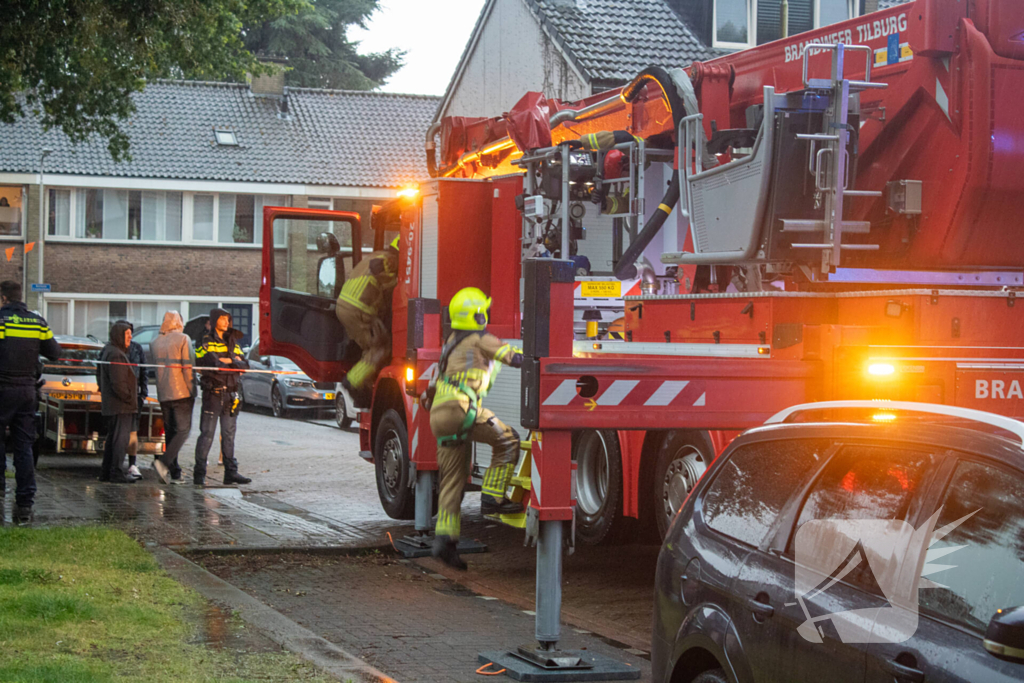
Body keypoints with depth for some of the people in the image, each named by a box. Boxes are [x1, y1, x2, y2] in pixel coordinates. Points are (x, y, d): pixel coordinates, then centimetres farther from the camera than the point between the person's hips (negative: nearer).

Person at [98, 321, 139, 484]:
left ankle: (107, 471, 21)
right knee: (121, 438, -6)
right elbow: (118, 383, -24)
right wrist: (130, 399, -14)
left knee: (113, 437, 16)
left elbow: (99, 374, 24)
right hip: (120, 405, -11)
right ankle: (117, 472, -5)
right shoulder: (116, 355, -19)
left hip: (109, 403, 11)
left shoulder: (107, 351, 16)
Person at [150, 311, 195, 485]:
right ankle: (164, 461, -20)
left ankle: (174, 472, 7)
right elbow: (188, 367, -10)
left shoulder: (155, 343, 12)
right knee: (183, 430, -2)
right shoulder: (183, 339, -5)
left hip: (163, 394, 6)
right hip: (181, 392, -6)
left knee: (170, 431, 10)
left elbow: (156, 367, 14)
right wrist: (192, 391, -6)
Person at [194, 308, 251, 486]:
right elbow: (207, 364, -18)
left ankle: (231, 472, 13)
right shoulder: (206, 343, -2)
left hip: (230, 394, 6)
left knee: (229, 434, 9)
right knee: (207, 433, -6)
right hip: (212, 393, -6)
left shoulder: (233, 343, 16)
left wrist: (228, 361, -10)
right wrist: (233, 362, -9)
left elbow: (245, 365, 8)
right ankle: (199, 473, -2)